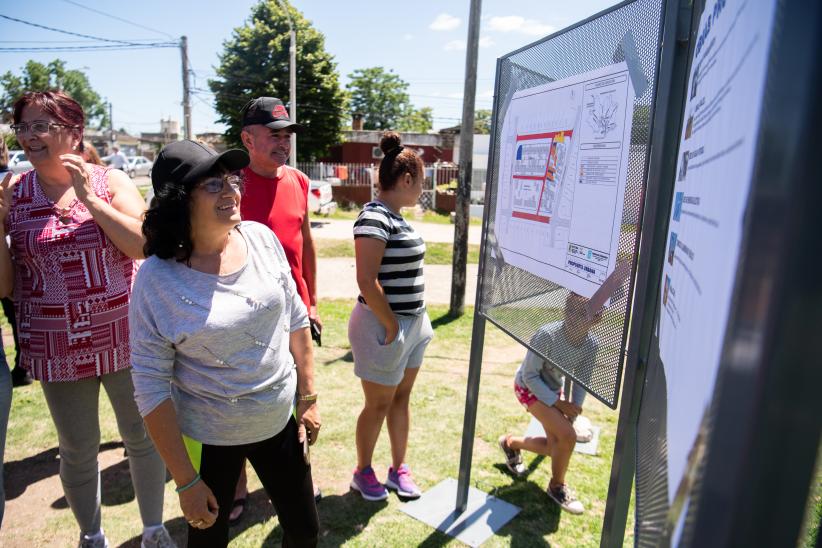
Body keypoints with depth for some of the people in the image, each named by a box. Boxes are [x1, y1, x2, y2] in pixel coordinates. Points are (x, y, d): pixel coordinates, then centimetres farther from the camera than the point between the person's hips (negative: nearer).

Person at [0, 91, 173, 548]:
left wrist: (89, 198, -21)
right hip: (57, 348, 1)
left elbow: (143, 245, -15)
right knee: (78, 450, 14)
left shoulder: (110, 181, -3)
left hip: (123, 336, -1)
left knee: (143, 437, 12)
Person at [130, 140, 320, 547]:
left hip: (281, 422, 3)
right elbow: (151, 387, -14)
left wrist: (308, 399, 5)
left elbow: (295, 321, 2)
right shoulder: (158, 278, -19)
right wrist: (186, 481, -11)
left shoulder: (262, 238, -9)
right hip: (208, 440, -3)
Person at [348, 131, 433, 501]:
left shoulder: (395, 218, 9)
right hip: (383, 326, -9)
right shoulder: (374, 218, -20)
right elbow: (367, 281, -25)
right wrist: (392, 326, -17)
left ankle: (399, 469, 34)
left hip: (412, 322, 9)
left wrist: (415, 319, 12)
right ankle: (362, 473, 30)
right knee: (378, 405, 9)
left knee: (401, 398, 18)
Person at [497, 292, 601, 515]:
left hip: (553, 388, 7)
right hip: (529, 387, -6)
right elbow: (530, 376, -25)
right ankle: (557, 487, 7)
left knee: (555, 447, 10)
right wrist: (559, 403, -26)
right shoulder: (547, 335, -35)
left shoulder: (591, 345, -18)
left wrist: (575, 408, -12)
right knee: (567, 436, -20)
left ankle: (511, 443, 36)